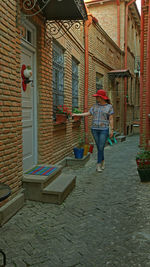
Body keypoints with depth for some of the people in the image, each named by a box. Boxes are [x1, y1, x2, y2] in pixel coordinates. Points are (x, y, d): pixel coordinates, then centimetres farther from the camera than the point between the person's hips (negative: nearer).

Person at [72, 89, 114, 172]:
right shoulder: (95, 106, 8)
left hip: (104, 130, -3)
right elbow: (88, 113, 9)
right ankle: (102, 161, 27)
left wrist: (112, 130, -7)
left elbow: (111, 119, -4)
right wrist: (76, 114, 5)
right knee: (99, 147, 7)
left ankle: (98, 165, 4)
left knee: (101, 148, -7)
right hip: (95, 129, 4)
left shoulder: (109, 106, -3)